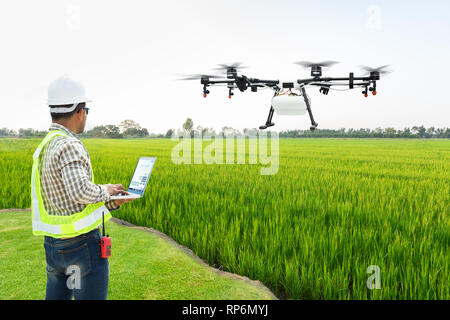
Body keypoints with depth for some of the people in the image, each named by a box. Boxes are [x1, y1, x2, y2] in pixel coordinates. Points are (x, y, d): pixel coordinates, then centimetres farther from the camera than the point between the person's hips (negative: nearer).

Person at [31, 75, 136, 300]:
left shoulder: (44, 147, 11)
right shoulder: (68, 145, -19)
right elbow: (81, 191, -33)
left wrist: (112, 203, 8)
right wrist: (105, 190, -12)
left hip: (53, 242, 9)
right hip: (82, 243, -9)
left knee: (56, 296, 20)